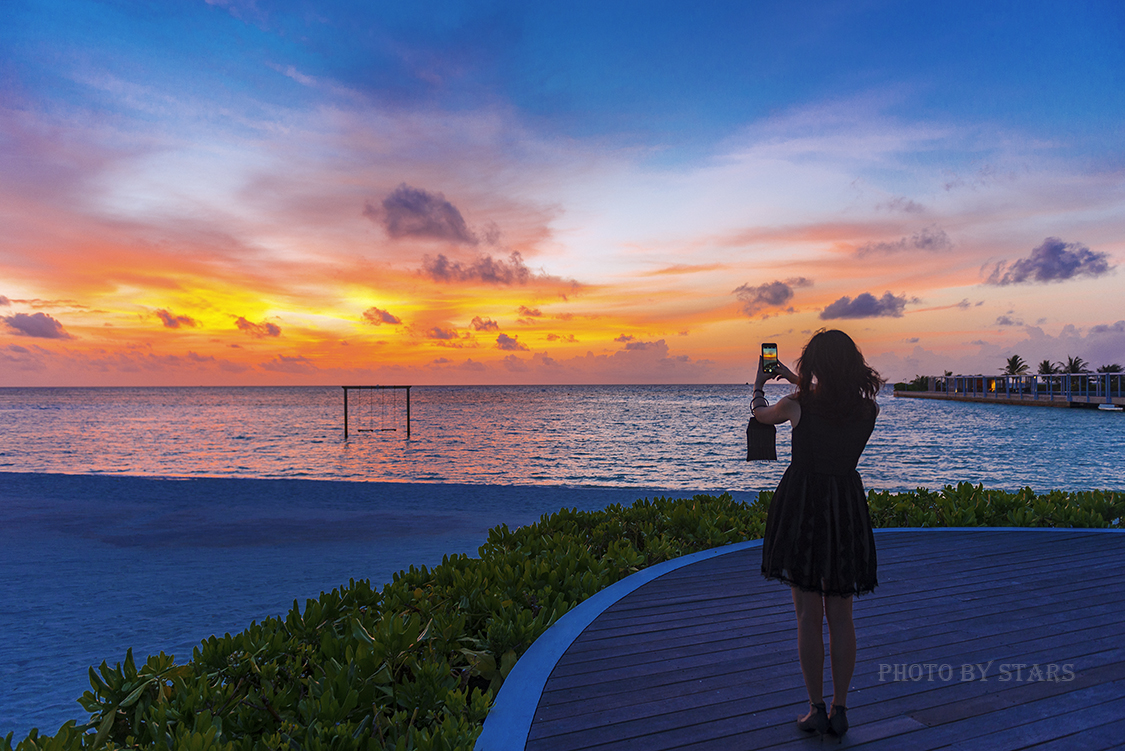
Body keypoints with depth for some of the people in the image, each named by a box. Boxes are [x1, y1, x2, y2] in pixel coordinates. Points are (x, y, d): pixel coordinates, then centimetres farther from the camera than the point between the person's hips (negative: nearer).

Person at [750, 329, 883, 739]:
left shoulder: (799, 406, -12)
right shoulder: (869, 409, -4)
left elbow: (761, 413, 10)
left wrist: (758, 386, 32)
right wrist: (797, 380, 31)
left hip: (801, 508, -3)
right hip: (847, 509, 3)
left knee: (808, 616, 7)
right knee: (841, 616, 14)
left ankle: (817, 710, 16)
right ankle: (840, 710, 21)